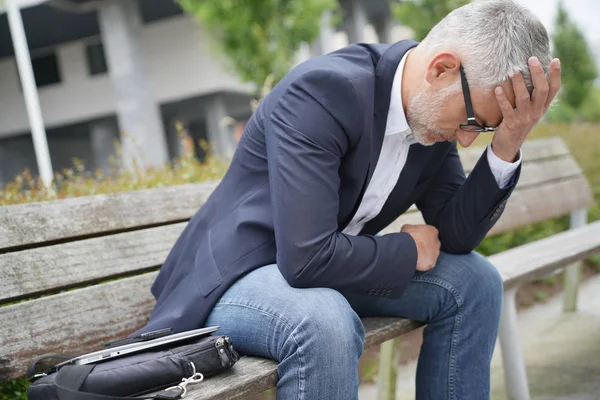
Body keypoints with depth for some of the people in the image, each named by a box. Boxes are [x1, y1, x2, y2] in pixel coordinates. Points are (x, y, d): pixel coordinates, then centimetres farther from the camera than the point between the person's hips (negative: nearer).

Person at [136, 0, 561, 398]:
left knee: (475, 282, 1)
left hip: (328, 266, 8)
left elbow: (457, 236, -2)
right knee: (325, 323, -38)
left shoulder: (434, 106, -5)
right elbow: (307, 258, -35)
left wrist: (506, 148, -17)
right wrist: (409, 250, -17)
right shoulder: (321, 90, -30)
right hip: (237, 275, -8)